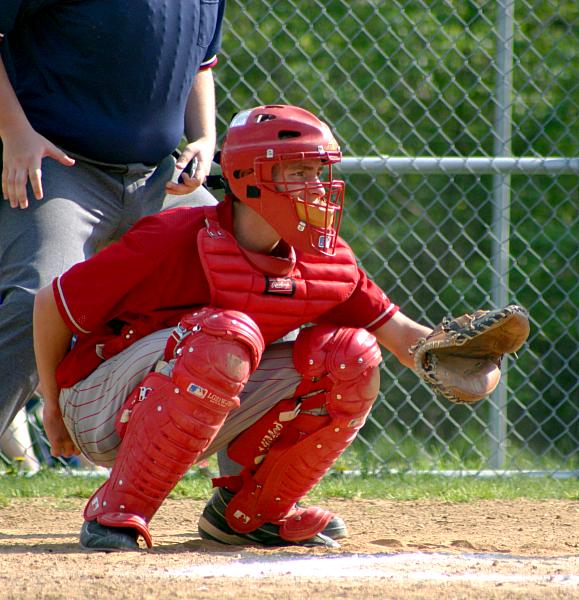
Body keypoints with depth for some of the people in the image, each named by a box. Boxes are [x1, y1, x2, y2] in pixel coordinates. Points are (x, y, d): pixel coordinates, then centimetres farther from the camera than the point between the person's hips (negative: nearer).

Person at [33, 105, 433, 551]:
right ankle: (115, 514, -27)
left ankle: (251, 511, 5)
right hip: (102, 409, -6)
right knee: (225, 336, -35)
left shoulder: (329, 262, -6)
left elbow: (402, 335, -1)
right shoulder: (173, 242, -24)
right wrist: (54, 409, -2)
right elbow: (51, 304, -15)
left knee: (351, 355, -9)